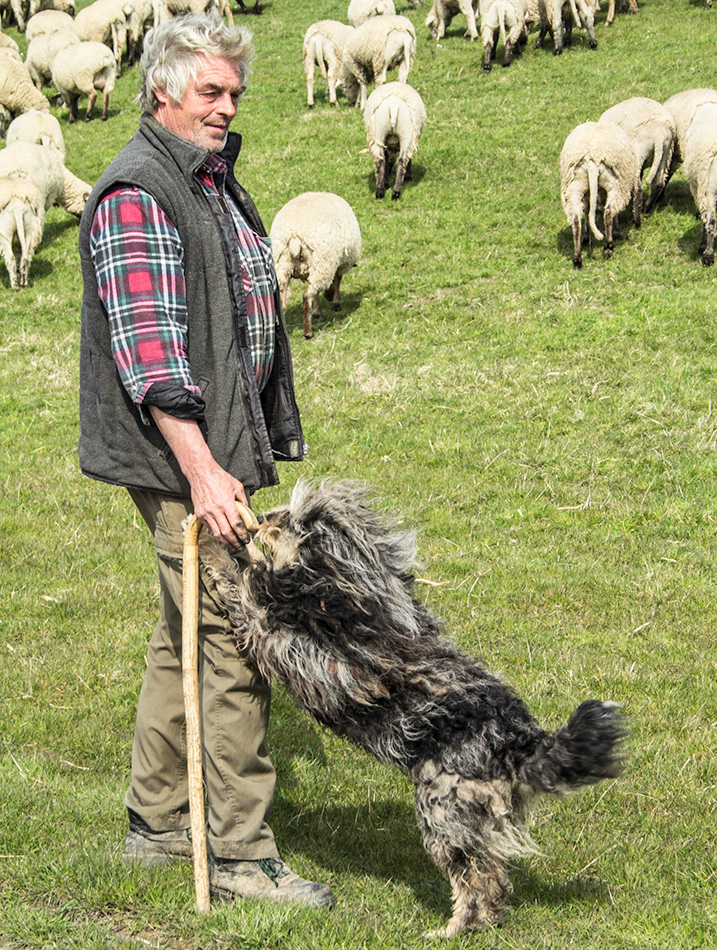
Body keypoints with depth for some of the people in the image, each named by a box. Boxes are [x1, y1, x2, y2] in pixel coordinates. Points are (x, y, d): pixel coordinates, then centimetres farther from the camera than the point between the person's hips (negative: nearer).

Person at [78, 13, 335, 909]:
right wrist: (201, 470, -27)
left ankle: (156, 824, 28)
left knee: (184, 638, 16)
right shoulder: (135, 198, -15)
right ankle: (240, 858, -3)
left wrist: (261, 443, 25)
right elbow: (148, 349, -23)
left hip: (225, 444, 10)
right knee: (229, 645, -9)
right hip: (185, 458, -10)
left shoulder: (215, 182, 16)